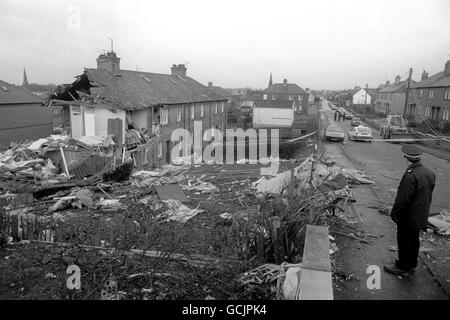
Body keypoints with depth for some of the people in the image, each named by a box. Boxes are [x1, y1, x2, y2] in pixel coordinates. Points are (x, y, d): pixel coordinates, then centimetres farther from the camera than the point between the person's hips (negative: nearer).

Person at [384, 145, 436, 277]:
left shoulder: (411, 175, -28)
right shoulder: (430, 173, 0)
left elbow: (402, 199, -25)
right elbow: (428, 196, 10)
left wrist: (394, 214, -13)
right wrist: (423, 211, 21)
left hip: (408, 218, -8)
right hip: (421, 218, 8)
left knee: (404, 242, 8)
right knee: (414, 241, 22)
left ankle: (403, 268, 22)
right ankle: (411, 265, 39)